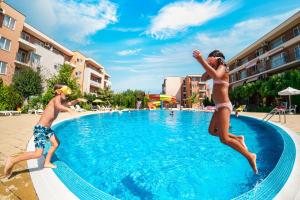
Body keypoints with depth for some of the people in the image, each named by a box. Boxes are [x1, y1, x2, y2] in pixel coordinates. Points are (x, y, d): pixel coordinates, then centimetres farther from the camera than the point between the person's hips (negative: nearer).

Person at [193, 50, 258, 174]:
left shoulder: (222, 67, -9)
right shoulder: (216, 70, 17)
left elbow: (216, 75, -33)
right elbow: (203, 78, 19)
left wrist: (201, 61, -35)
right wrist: (208, 65, 7)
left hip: (224, 106, -10)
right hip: (219, 107, 10)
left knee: (224, 139, -10)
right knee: (212, 131, 19)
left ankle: (250, 156, 10)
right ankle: (238, 139, 27)